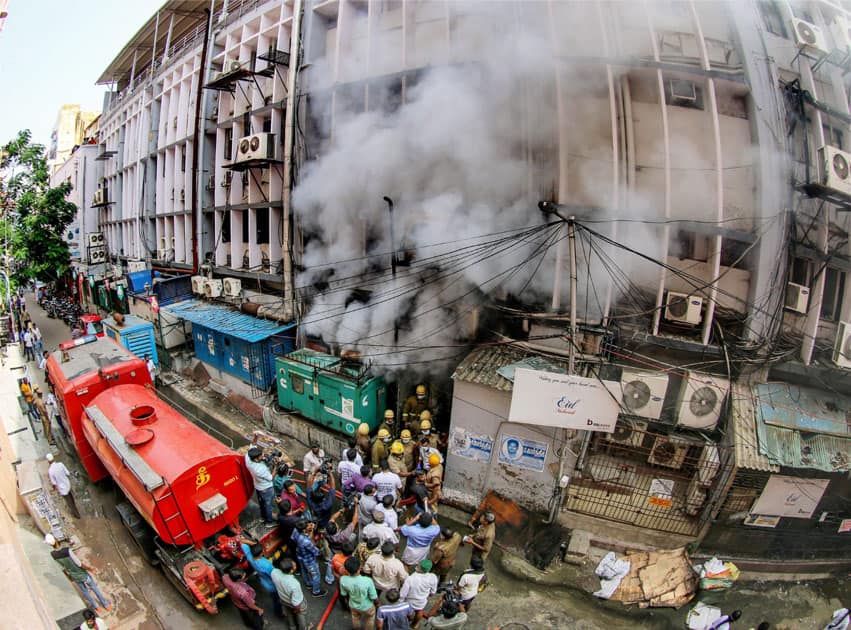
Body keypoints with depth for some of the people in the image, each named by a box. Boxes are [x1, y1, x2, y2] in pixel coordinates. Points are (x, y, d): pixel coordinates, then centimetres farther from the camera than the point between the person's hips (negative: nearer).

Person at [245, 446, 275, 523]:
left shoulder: (247, 458, -27)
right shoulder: (260, 469, -43)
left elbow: (252, 447, -9)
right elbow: (270, 478, -25)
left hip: (257, 486, 6)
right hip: (266, 489, -6)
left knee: (261, 502, 31)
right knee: (268, 504, 21)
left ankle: (263, 515, 54)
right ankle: (269, 519, 43)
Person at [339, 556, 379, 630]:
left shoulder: (343, 580, -32)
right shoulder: (367, 581, -41)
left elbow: (344, 594, -10)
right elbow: (374, 597, -24)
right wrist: (377, 603, -1)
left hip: (353, 606, 3)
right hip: (367, 607, -3)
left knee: (356, 620, 36)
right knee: (369, 622, 32)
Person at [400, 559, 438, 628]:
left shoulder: (410, 579, -40)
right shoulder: (433, 577, -31)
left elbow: (402, 595, -25)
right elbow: (433, 592, -11)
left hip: (409, 602, -2)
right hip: (422, 603, 2)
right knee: (419, 612, 35)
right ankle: (415, 624, 60)